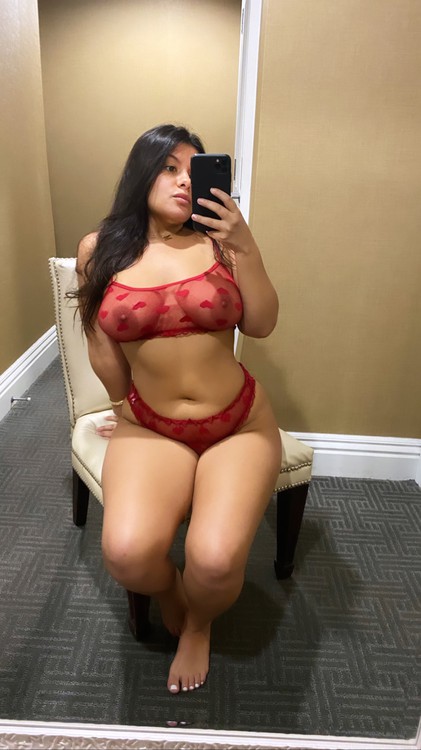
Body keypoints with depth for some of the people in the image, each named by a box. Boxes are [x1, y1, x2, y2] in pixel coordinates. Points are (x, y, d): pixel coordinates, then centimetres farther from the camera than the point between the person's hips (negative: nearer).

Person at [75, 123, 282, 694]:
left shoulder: (217, 240, 1)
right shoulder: (100, 250, 3)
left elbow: (261, 325, -6)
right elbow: (102, 348, 10)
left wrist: (244, 245, -16)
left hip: (240, 422, 0)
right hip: (150, 429, 1)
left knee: (215, 562, -22)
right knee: (127, 555, -24)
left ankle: (198, 623, 19)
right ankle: (168, 589, 17)